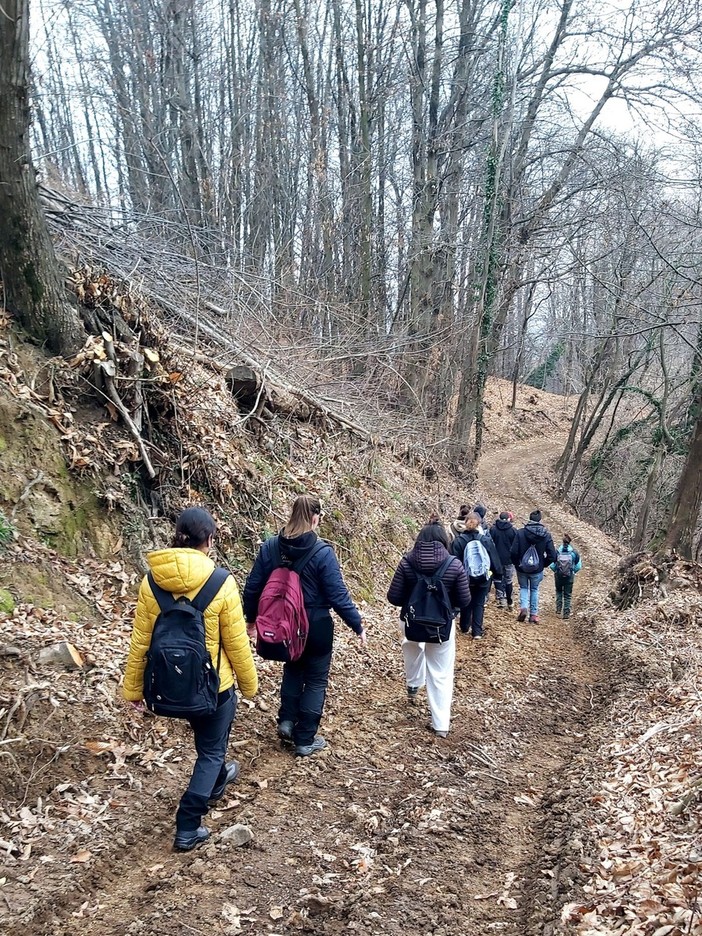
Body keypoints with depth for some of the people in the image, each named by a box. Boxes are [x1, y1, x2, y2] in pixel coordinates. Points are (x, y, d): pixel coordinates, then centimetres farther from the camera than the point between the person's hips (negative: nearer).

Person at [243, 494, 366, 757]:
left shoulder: (271, 546, -8)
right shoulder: (322, 552, -20)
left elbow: (253, 586, -1)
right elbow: (338, 595, -17)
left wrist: (251, 616, 15)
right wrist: (358, 625, -5)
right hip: (316, 627, -4)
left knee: (293, 669, 29)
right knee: (315, 680, 13)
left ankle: (286, 720, 24)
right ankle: (305, 740, 19)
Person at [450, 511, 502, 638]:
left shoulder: (458, 541, -12)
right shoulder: (486, 540, -8)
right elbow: (495, 560, -3)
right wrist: (498, 576, 8)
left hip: (465, 579, 0)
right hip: (483, 579, 0)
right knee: (479, 604, 10)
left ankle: (465, 628, 31)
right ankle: (477, 632, 6)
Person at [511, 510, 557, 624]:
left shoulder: (520, 533, -13)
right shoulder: (546, 535, -9)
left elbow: (514, 552, -15)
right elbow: (552, 556, -10)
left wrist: (517, 563, 3)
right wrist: (543, 564, 8)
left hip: (522, 568, -1)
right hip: (537, 570, 1)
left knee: (523, 588, 21)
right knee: (534, 590, 21)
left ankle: (523, 607, -1)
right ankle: (533, 614, 20)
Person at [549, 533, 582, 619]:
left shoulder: (556, 552, -10)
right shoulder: (574, 552, -8)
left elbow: (551, 565, -8)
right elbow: (578, 566, -3)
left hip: (558, 576, 0)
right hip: (570, 577, 0)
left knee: (559, 591, 25)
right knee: (567, 595, 10)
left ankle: (558, 608, 15)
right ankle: (566, 614, 9)